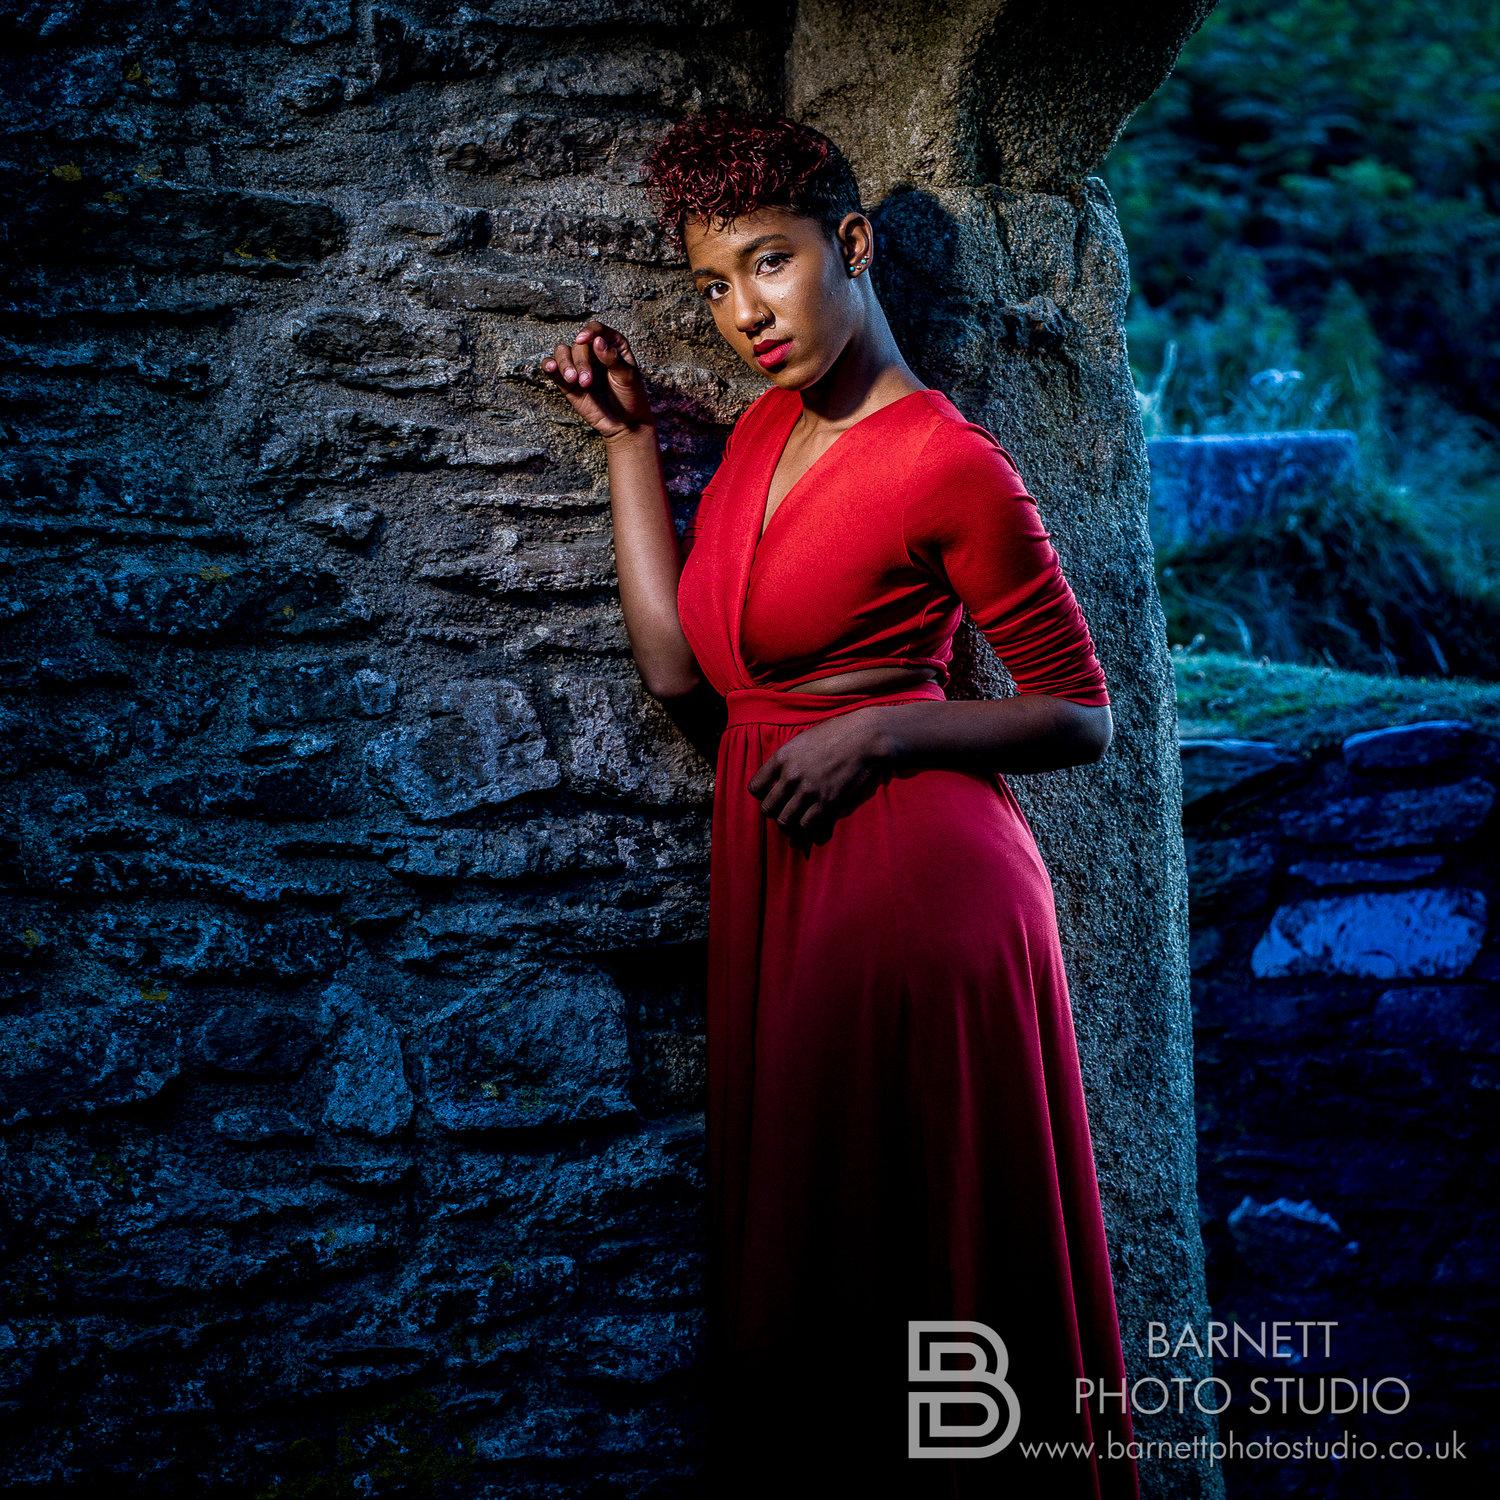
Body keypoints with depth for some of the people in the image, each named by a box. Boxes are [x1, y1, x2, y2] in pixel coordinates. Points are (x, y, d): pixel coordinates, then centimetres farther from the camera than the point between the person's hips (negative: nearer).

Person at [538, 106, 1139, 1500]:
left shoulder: (946, 463, -11)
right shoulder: (765, 426, 12)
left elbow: (1081, 717, -6)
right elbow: (673, 660, 7)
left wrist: (880, 730, -16)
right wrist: (626, 435, 9)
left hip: (913, 870, -8)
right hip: (774, 870, 8)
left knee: (934, 1268, 0)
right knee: (798, 1268, 12)